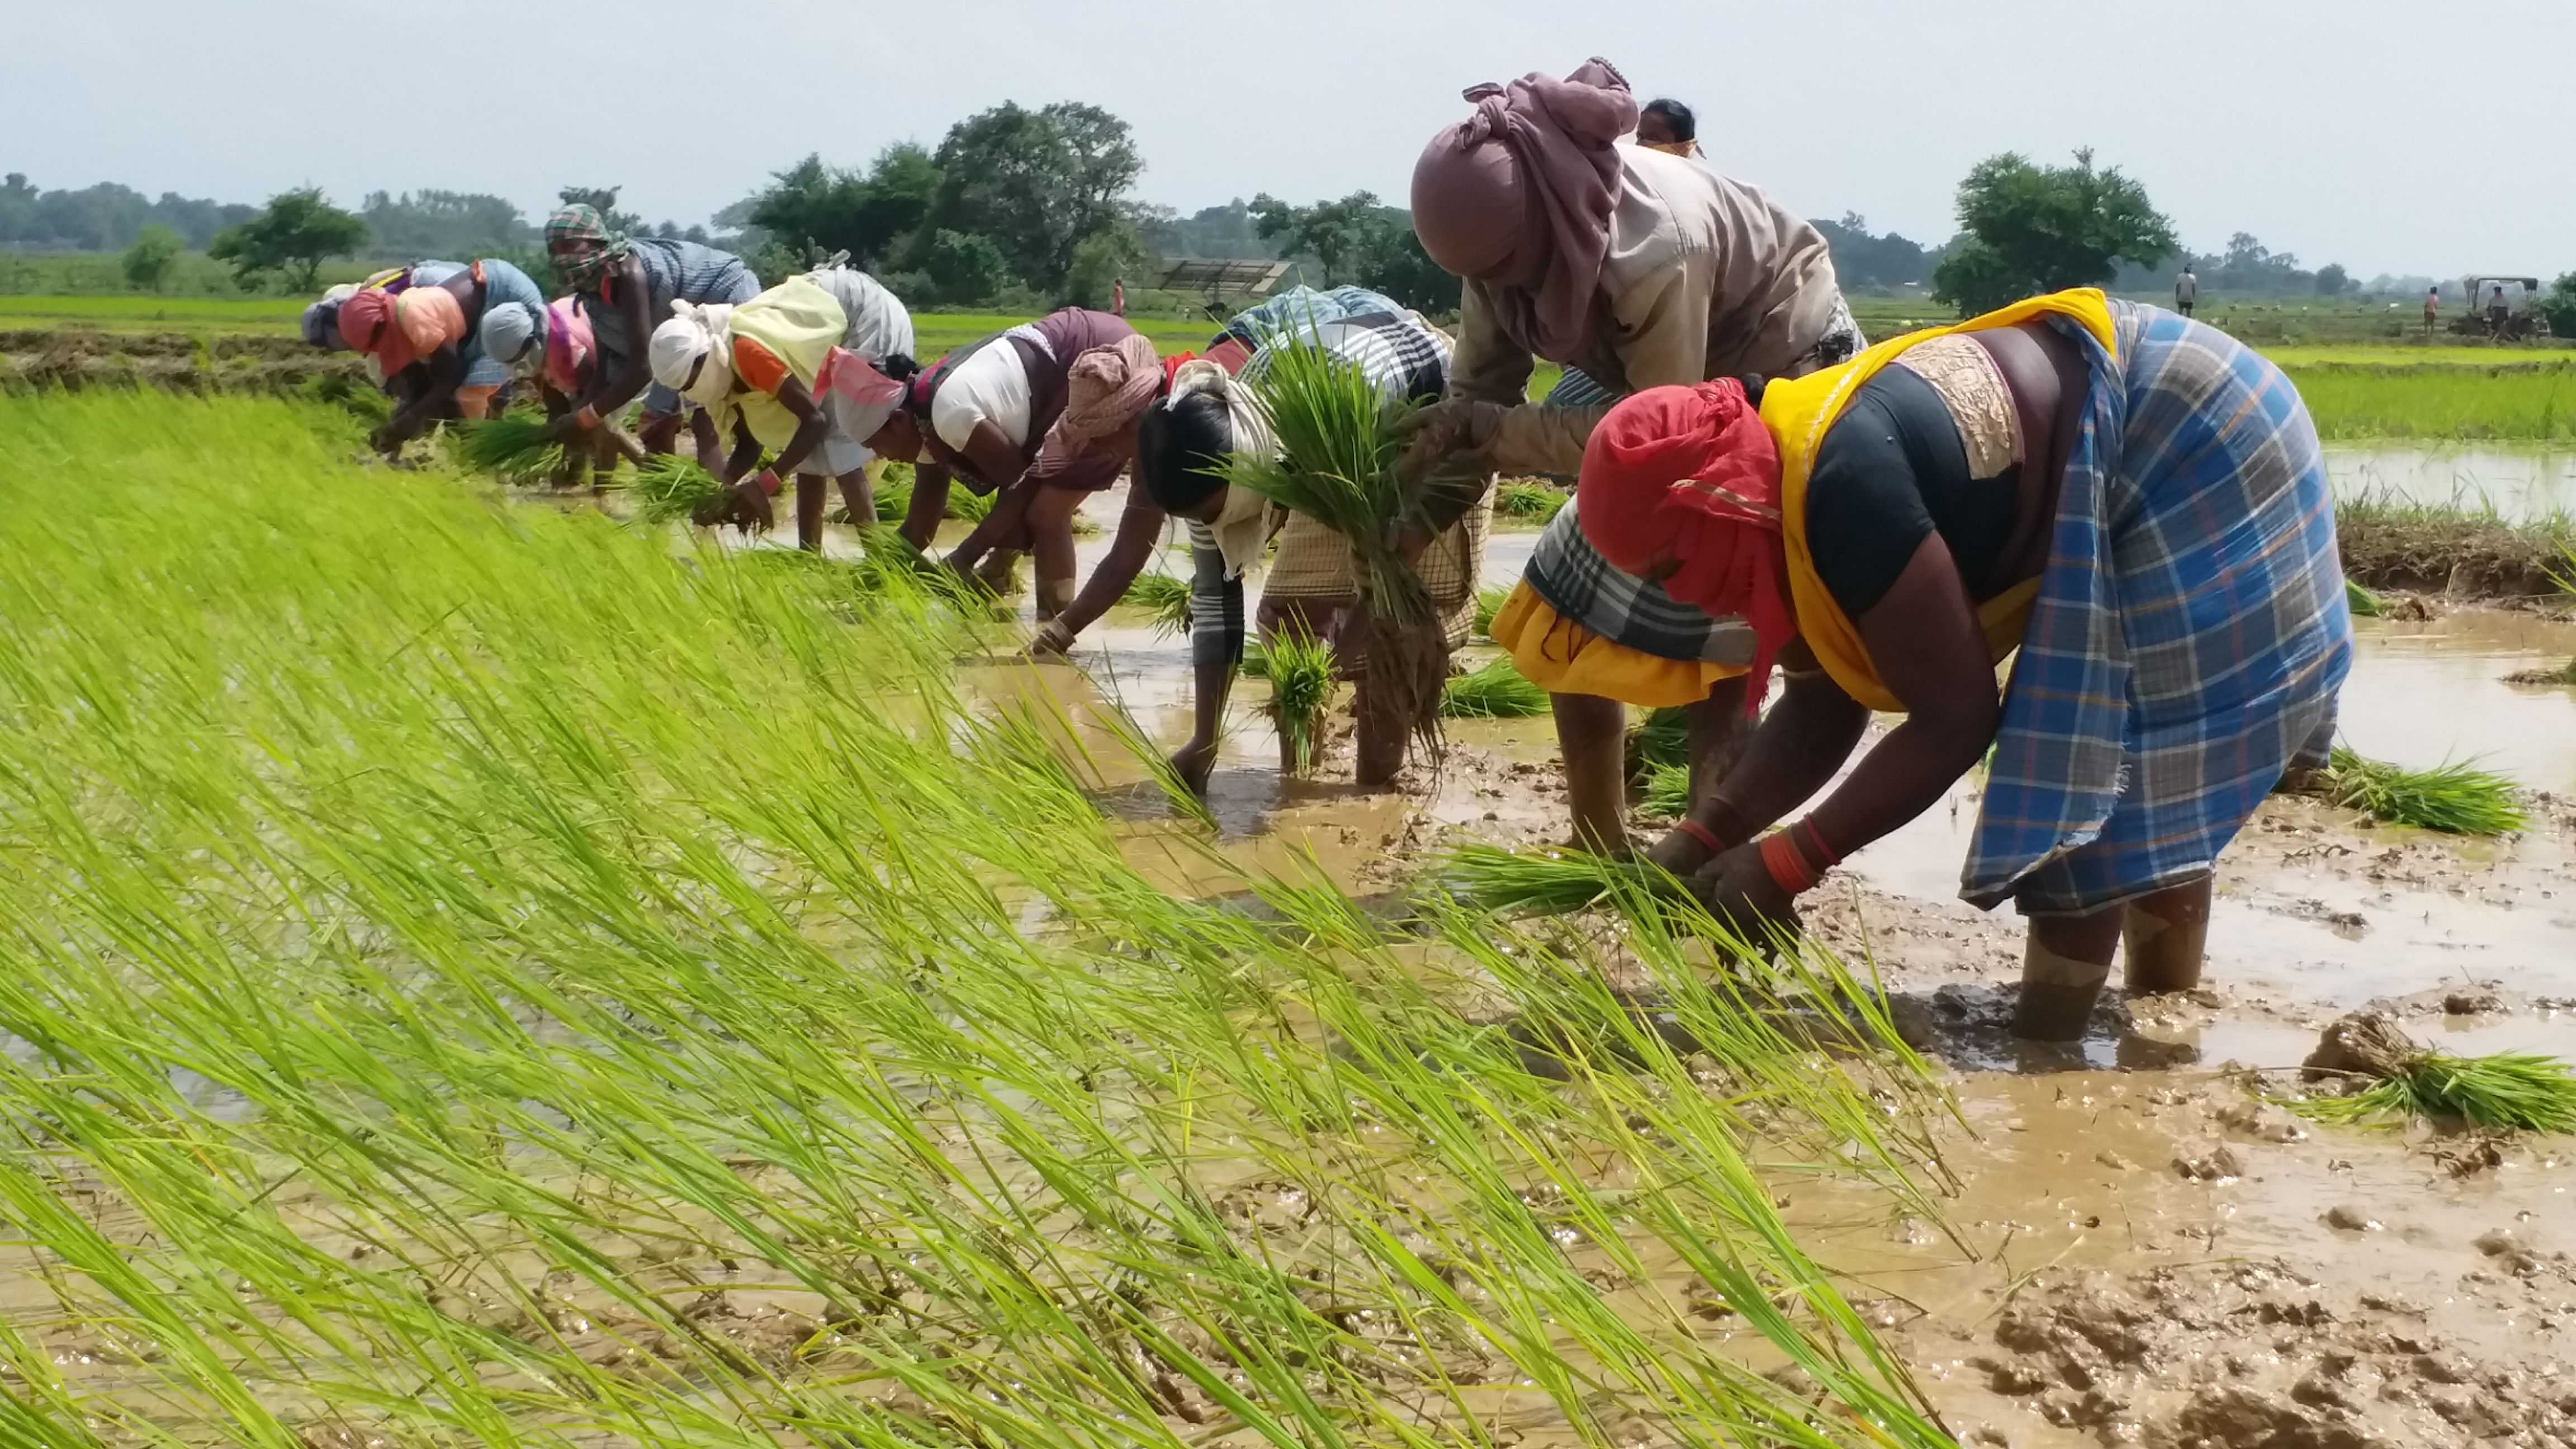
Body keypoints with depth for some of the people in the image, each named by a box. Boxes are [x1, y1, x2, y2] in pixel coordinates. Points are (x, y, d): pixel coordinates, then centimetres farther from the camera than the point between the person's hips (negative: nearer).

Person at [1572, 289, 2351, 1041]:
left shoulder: (1845, 492, -32)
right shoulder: (1785, 483, -3)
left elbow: (1956, 716, -27)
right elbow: (1824, 707, 3)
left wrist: (1788, 863, -23)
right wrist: (1707, 836, -8)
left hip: (2192, 457, -10)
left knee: (2083, 770, -8)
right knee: (2144, 775, 16)